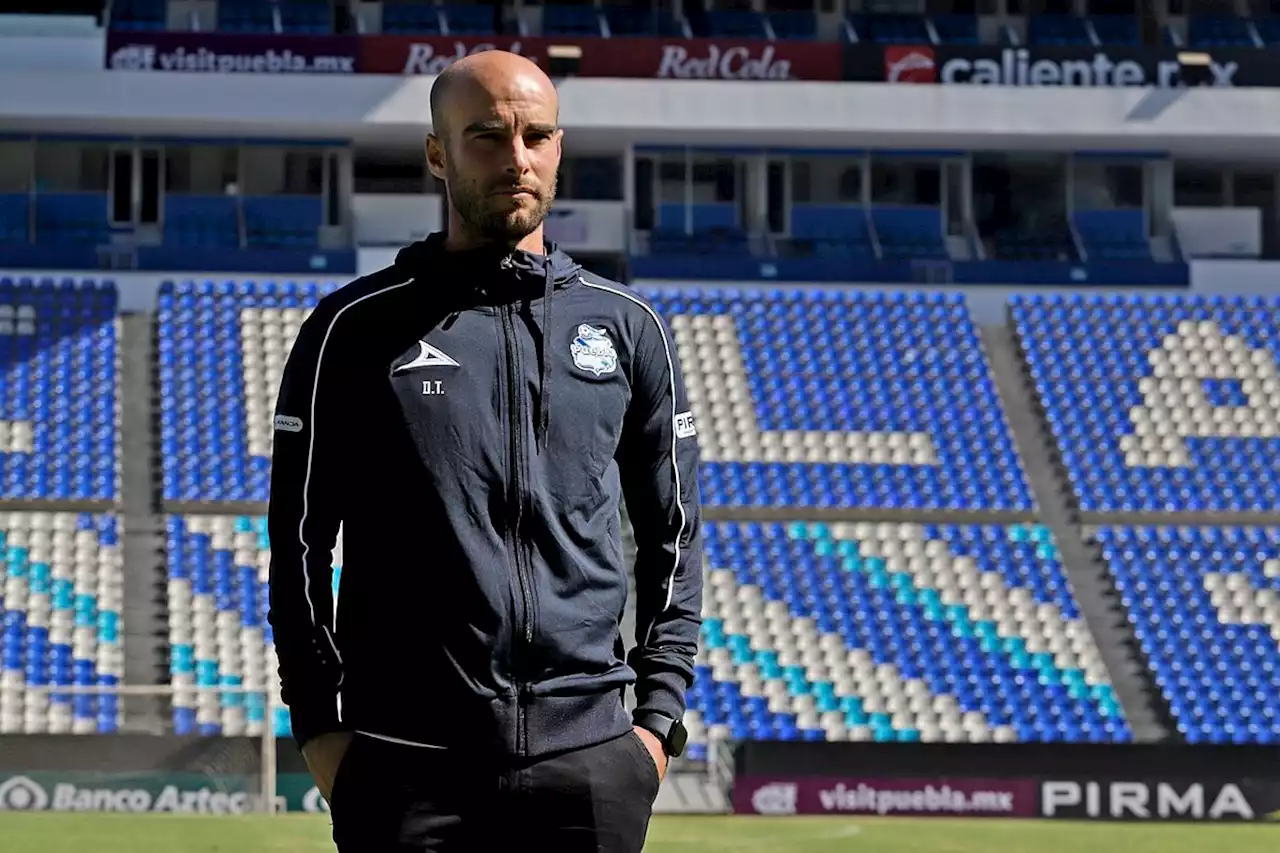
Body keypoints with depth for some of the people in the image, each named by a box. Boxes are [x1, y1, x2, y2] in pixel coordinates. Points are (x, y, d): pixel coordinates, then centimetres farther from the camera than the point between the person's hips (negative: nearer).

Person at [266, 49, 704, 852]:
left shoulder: (627, 327, 10)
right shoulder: (358, 327, 4)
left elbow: (674, 536, 14)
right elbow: (299, 542, 4)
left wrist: (660, 714, 5)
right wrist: (320, 724, -3)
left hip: (589, 758, 2)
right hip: (407, 765, -2)